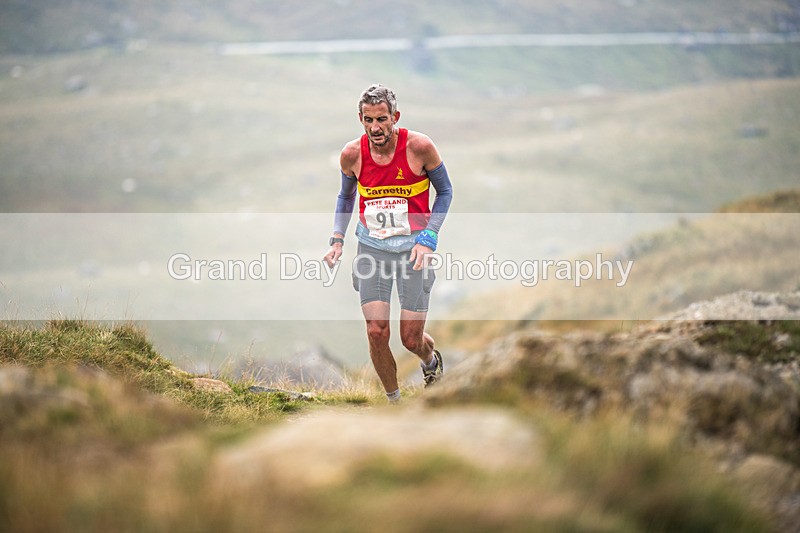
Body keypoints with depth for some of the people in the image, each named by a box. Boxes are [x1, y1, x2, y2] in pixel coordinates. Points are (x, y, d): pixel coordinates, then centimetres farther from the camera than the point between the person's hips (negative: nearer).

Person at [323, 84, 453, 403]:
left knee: (411, 339, 0)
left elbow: (444, 191, -1)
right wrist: (337, 239, 1)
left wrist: (428, 239, -12)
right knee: (376, 333, -9)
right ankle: (393, 400, 13)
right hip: (371, 247, 2)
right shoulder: (352, 155, -8)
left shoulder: (419, 147, -15)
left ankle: (430, 357, 37)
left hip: (413, 248, -2)